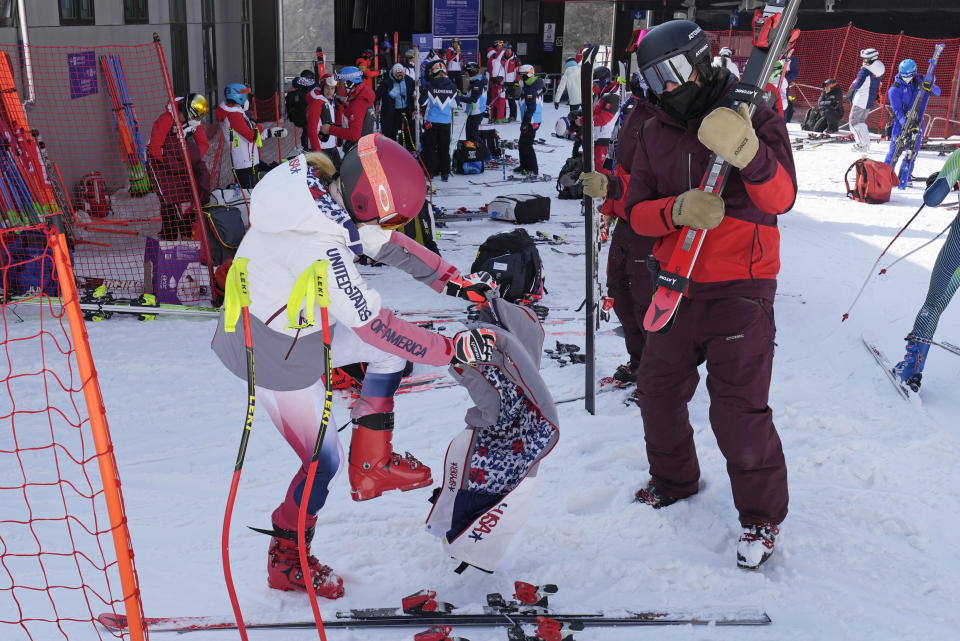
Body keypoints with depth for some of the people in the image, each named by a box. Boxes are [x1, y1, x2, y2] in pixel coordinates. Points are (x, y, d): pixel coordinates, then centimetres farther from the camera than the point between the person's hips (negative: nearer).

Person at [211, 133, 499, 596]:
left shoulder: (324, 193, -11)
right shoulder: (320, 250, -37)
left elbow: (388, 244, 1)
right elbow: (376, 326, -31)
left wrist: (455, 282, -2)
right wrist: (452, 350, -22)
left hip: (302, 326, 9)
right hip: (277, 359, -8)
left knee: (392, 350, 14)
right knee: (323, 462, 5)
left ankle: (372, 465, 24)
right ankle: (287, 562, 28)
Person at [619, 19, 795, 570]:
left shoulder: (754, 116, -6)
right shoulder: (656, 132, 8)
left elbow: (781, 198, -18)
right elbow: (637, 211, 2)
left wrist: (746, 154, -37)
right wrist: (679, 210, -20)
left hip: (739, 290, -5)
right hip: (675, 287, 6)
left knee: (740, 411, -7)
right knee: (658, 392, 15)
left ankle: (763, 515, 15)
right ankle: (674, 480, 41)